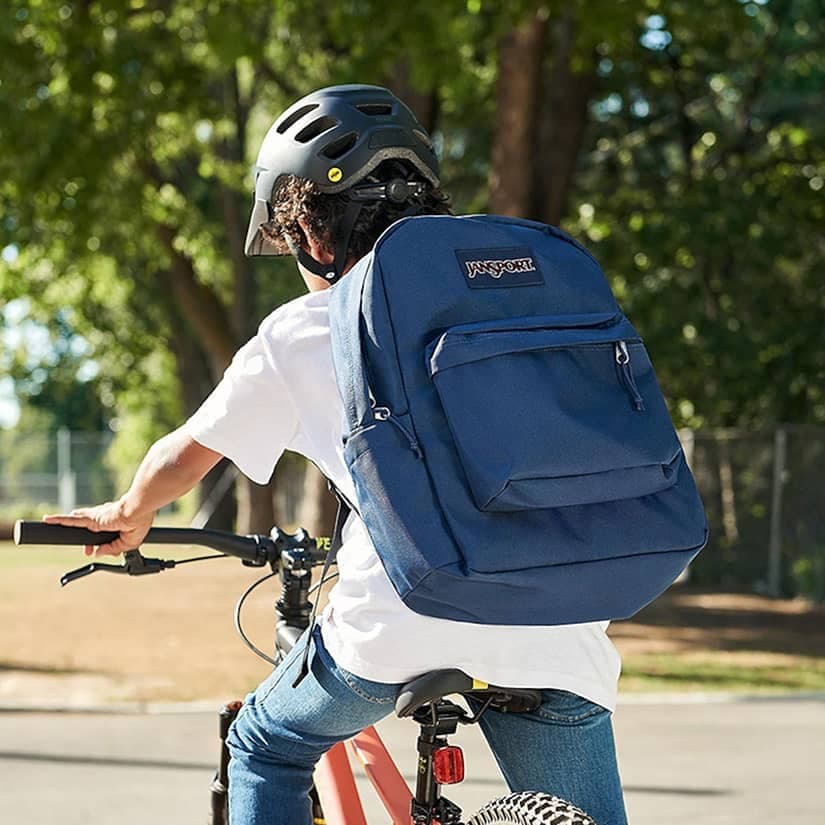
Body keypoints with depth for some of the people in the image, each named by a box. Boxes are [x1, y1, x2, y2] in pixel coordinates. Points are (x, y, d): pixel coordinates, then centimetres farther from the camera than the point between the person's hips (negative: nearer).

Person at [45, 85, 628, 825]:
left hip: (396, 622, -2)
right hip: (555, 639, 2)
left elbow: (182, 458, 21)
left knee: (265, 750, 26)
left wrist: (130, 513, 43)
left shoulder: (299, 334, 11)